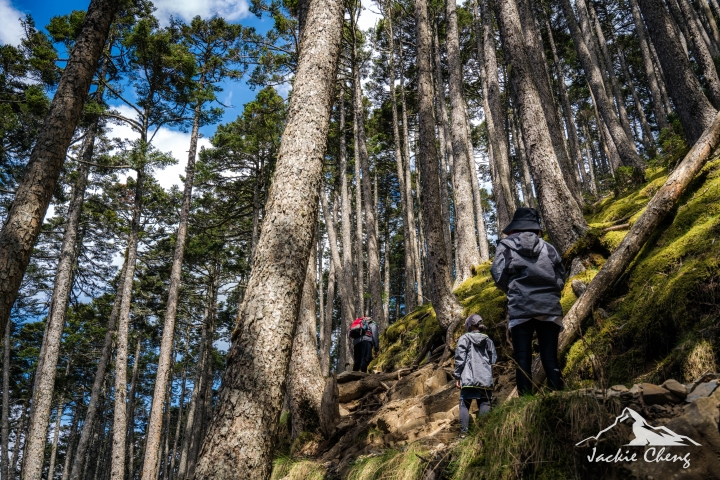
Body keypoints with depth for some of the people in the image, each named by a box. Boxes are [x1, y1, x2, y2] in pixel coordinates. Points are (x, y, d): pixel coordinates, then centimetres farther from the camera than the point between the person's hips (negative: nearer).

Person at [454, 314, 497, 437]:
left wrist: (457, 377, 1)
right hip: (486, 379, 3)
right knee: (484, 405, 3)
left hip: (469, 378, -3)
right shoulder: (488, 340, 14)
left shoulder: (464, 338, 1)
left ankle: (463, 432, -8)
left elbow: (460, 359, -3)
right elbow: (493, 360, 15)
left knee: (464, 405, 0)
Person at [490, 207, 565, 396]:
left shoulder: (506, 245, 7)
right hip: (549, 306, 3)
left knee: (522, 359, -1)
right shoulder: (548, 247, 14)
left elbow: (499, 276, -2)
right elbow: (560, 280, 11)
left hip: (521, 308, -2)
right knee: (550, 358, 5)